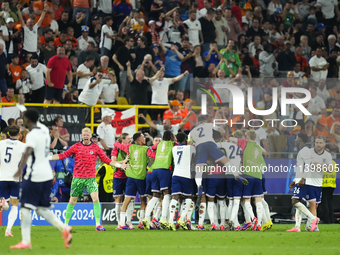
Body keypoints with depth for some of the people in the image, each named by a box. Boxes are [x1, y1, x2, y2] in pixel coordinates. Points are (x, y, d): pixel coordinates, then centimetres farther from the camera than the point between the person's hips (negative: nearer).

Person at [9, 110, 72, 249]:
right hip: (47, 175, 8)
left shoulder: (32, 135, -15)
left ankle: (26, 241, -8)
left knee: (26, 207, -4)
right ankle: (64, 228, -2)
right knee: (42, 208, 15)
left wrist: (20, 169, -41)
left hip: (34, 176, -8)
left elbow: (28, 152, -32)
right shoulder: (44, 130, 10)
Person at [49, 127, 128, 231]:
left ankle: (98, 225, -16)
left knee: (96, 199, -16)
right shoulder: (76, 147, 2)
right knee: (72, 201, 6)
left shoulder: (96, 148, 3)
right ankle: (65, 224, 20)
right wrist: (47, 157, -3)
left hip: (91, 178, 0)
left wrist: (119, 165, 1)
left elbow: (106, 160, 8)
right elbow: (63, 155, 3)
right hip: (77, 178, 0)